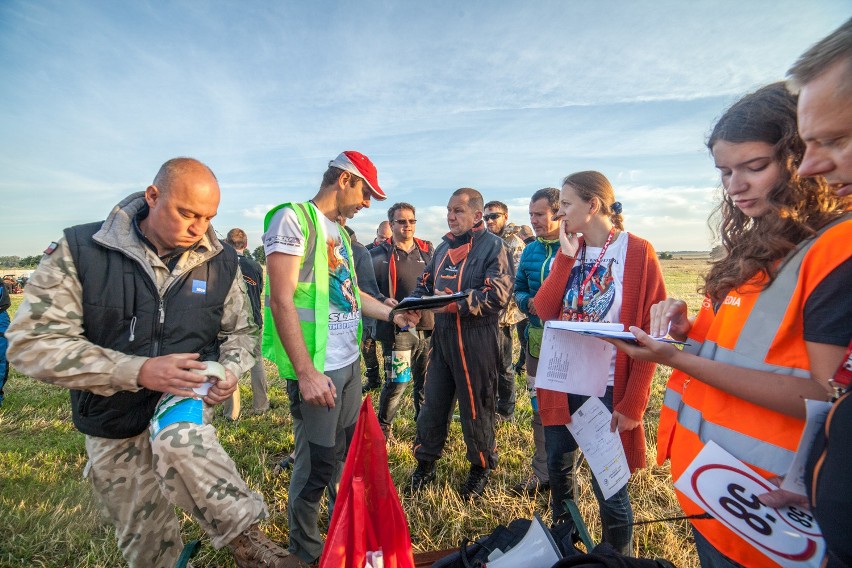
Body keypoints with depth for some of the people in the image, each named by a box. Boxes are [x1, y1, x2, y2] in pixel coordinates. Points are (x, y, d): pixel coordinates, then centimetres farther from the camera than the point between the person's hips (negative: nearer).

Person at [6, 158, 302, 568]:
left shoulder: (220, 261, -7)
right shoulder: (80, 250, -13)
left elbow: (240, 330, 5)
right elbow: (32, 341, -17)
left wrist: (231, 369, -16)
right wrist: (139, 371, -29)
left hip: (188, 392, -1)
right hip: (113, 423, 1)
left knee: (178, 438, -36)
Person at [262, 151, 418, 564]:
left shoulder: (340, 231, 14)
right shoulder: (293, 219, -11)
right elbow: (282, 301, -17)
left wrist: (392, 314, 11)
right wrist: (306, 371, -20)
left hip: (351, 361, 8)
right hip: (317, 368, -8)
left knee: (348, 453, 21)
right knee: (316, 465, 6)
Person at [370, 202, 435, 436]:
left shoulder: (428, 250, 11)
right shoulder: (380, 253, -1)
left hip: (427, 325, 4)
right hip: (397, 327, -4)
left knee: (426, 380, 14)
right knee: (397, 381, -1)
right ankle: (382, 426, 24)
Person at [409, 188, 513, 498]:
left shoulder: (493, 246, -7)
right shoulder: (444, 246, 15)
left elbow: (498, 294, -18)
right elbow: (425, 283, 17)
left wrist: (458, 303, -26)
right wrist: (413, 302, -3)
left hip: (476, 339, -6)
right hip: (442, 336, 6)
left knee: (476, 408, 9)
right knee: (433, 402, 14)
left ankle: (481, 467, 34)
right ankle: (425, 464, 34)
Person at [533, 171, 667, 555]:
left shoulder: (638, 252, -9)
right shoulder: (569, 250, 7)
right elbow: (544, 310, -5)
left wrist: (633, 403, -13)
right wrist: (566, 254, -10)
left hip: (609, 390, -5)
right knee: (557, 470, 20)